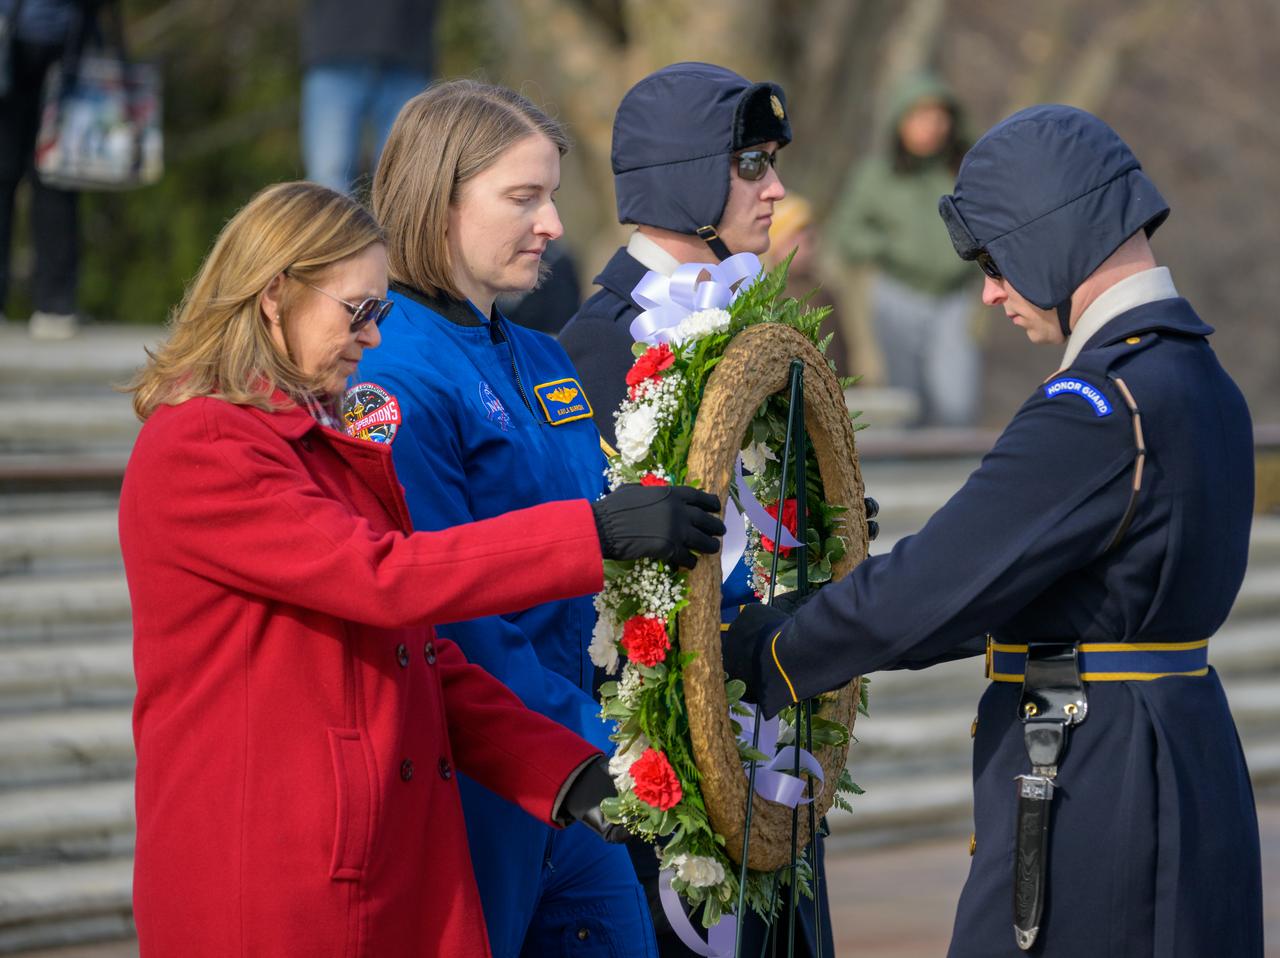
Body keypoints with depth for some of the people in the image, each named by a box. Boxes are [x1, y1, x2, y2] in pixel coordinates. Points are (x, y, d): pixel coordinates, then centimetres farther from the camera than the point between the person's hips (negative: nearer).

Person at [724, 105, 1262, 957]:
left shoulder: (1101, 407, -19)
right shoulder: (1202, 382, 11)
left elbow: (934, 584, -18)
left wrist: (769, 655, -4)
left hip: (1092, 805, -9)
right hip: (1195, 780, 9)